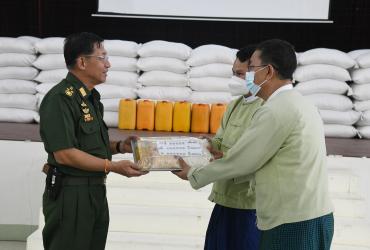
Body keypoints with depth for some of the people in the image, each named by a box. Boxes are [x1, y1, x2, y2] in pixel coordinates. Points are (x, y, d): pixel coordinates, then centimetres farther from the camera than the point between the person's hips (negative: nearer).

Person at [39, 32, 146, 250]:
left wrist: (119, 147, 5)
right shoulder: (60, 99, -17)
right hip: (70, 195, -9)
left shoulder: (91, 97, 14)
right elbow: (64, 154, -22)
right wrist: (113, 167, -21)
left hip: (96, 191, 9)